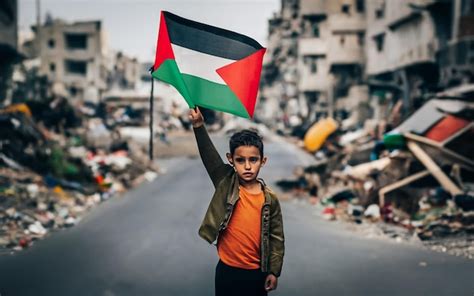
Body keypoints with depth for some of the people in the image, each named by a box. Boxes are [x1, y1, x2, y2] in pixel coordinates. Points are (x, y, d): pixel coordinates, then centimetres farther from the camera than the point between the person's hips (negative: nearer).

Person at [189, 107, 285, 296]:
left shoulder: (270, 199, -7)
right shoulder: (225, 183, -7)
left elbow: (276, 237, -1)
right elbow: (209, 155, -18)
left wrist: (274, 271, -1)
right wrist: (198, 125, -28)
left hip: (257, 272, 0)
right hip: (227, 269, 0)